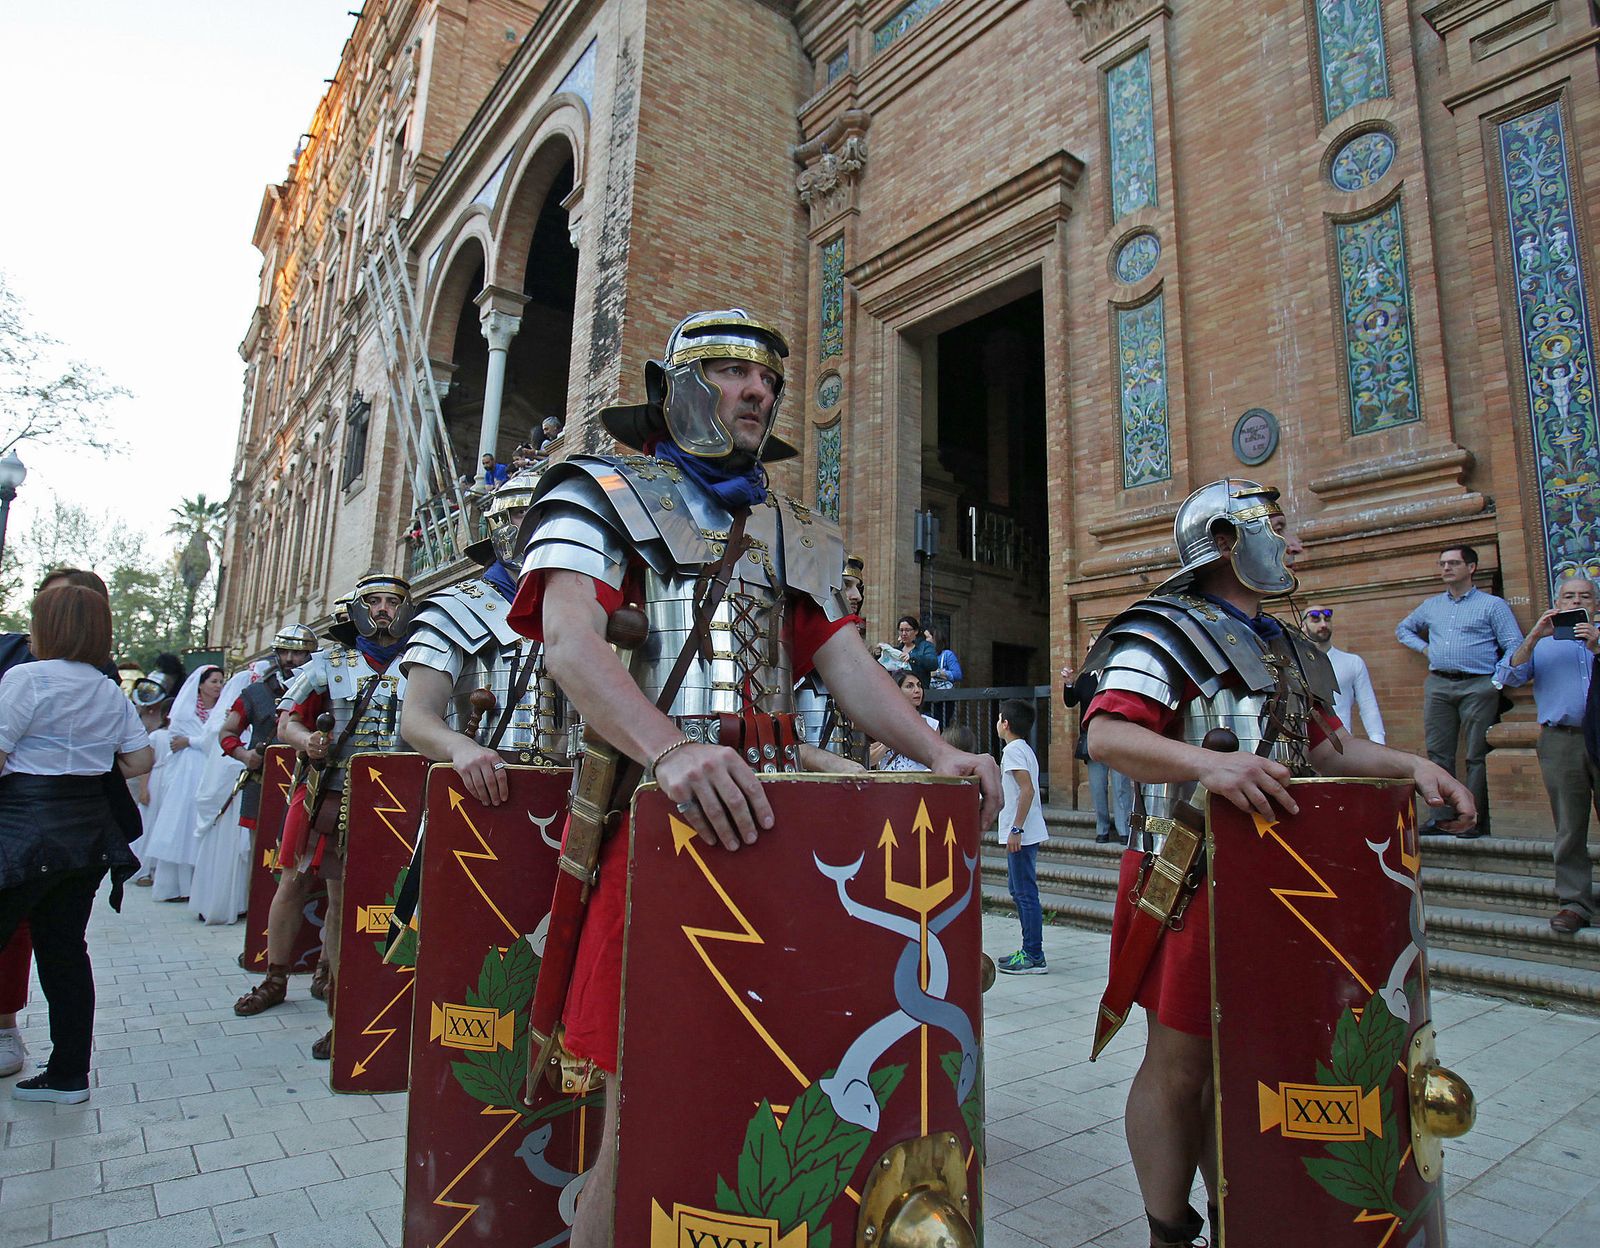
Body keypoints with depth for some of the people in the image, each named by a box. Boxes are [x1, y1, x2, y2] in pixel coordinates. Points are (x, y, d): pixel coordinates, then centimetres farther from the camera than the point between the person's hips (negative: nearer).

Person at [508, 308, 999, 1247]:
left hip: (766, 818, 5)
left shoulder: (799, 536, 21)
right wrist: (670, 750, -32)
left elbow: (848, 665, 12)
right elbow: (569, 635, -14)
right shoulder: (601, 497, 5)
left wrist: (934, 750, -7)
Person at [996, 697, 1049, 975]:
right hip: (1028, 833, 10)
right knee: (1019, 890, 16)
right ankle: (1030, 950, 23)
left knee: (1025, 894, -4)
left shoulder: (1013, 749, -14)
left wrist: (1016, 829, -23)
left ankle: (1034, 957, 1)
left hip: (1021, 834, -10)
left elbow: (1027, 789, -23)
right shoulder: (1024, 748, 16)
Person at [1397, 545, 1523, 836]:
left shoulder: (1492, 604, 4)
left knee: (1477, 755, -3)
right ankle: (1442, 817, 5)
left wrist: (1498, 678, -11)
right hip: (1438, 685, 4)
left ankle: (1476, 820, 0)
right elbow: (1403, 629, 32)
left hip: (1478, 686, -4)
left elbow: (1514, 646, -1)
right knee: (1439, 753, 2)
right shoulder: (1431, 605, 18)